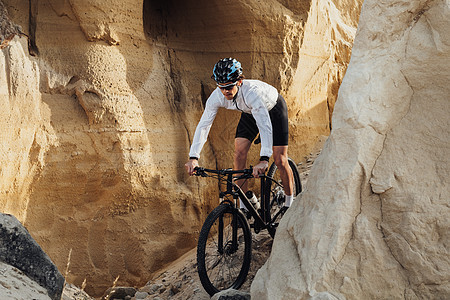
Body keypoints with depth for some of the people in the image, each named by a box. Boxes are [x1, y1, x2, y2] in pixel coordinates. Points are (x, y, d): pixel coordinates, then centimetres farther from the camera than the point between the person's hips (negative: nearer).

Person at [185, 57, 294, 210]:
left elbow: (265, 126, -51)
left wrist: (264, 160, -61)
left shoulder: (252, 92, -44)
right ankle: (243, 206, 1)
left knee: (280, 160, -9)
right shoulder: (216, 96, -29)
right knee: (239, 154, -10)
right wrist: (193, 157, -34)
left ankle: (289, 203, 12)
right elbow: (203, 125, -25)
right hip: (250, 112, 5)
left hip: (273, 108, -5)